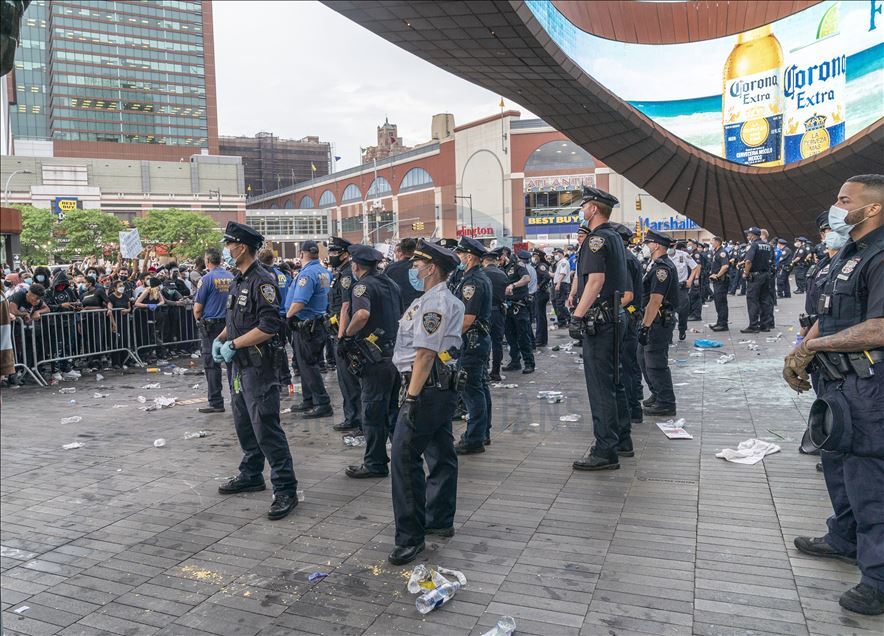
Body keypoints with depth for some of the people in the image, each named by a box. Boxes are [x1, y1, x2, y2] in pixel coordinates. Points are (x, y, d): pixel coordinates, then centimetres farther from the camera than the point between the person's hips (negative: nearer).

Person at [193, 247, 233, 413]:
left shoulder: (206, 279, -11)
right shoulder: (231, 277, 4)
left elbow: (197, 308, -10)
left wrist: (198, 320, 8)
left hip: (211, 326, -5)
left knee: (212, 365, 1)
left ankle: (216, 402, 3)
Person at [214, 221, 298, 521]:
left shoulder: (262, 281, -15)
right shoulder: (238, 281, 14)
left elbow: (269, 327, -23)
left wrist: (233, 344, -18)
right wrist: (220, 338, 6)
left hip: (258, 366, -10)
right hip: (238, 365, 10)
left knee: (266, 428, -9)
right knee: (244, 424, 18)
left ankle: (285, 490, -2)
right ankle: (251, 475, 34)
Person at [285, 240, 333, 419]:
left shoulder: (307, 273, -19)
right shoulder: (324, 272, 10)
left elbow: (299, 302, -28)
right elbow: (327, 296, 19)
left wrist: (288, 315, -12)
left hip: (306, 326, -9)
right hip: (318, 322, 9)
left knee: (308, 366, -4)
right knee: (307, 365, 17)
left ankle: (323, 404, -2)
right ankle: (309, 402, 26)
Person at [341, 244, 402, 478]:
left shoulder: (363, 286, -13)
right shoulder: (391, 283, 13)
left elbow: (362, 314, -32)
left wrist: (347, 334, -18)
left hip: (376, 359, -8)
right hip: (397, 352, 8)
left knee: (373, 411, 2)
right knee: (395, 408, 18)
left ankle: (375, 463, 9)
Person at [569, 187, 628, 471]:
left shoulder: (598, 238, -14)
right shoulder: (615, 237, 16)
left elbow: (596, 280, -24)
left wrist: (577, 315, -25)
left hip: (599, 321, -10)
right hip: (614, 318, 10)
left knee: (600, 386, -6)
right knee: (610, 382, 18)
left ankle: (605, 452, -1)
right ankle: (620, 439, 28)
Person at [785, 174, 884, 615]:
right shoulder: (846, 255, 13)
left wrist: (813, 345, -19)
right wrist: (799, 353, 4)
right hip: (838, 381, 10)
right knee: (836, 461, 21)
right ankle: (844, 540, 39)